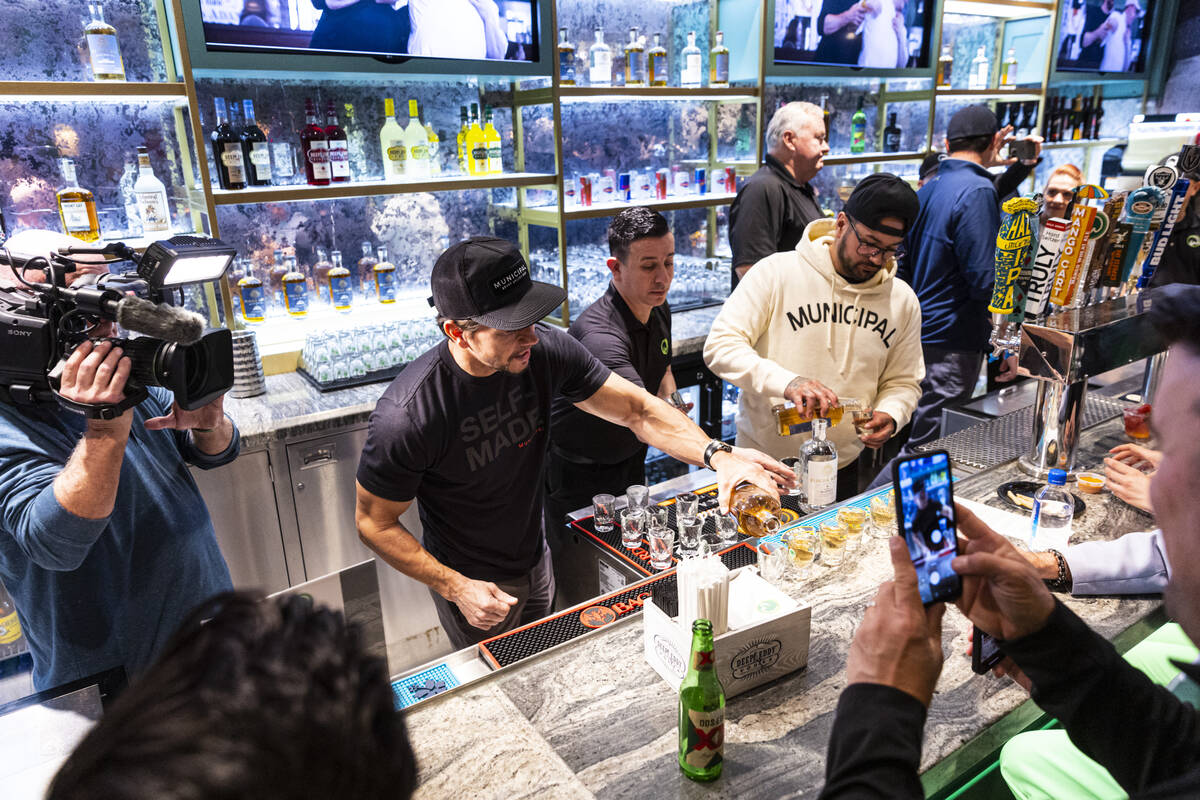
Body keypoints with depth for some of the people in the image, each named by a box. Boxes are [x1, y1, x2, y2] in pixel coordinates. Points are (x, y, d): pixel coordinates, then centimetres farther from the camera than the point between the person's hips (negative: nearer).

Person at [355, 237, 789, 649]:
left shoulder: (545, 350, -21)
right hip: (471, 583, -5)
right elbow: (375, 523, -20)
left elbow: (637, 409, -16)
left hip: (536, 559, 6)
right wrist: (456, 588, -25)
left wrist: (717, 455, -31)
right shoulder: (408, 415, -33)